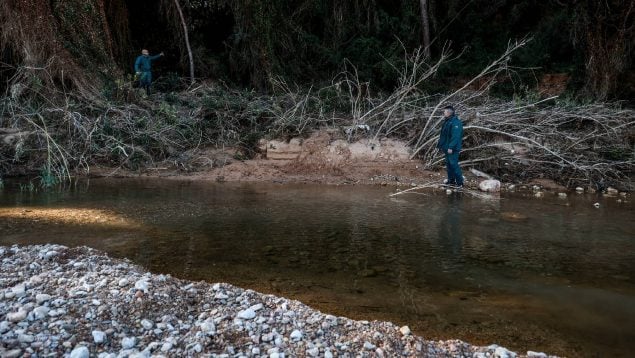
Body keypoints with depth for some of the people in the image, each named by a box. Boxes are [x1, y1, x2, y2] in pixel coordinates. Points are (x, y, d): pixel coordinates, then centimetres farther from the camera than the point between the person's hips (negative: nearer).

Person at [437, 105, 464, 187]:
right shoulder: (447, 122, 15)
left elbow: (455, 136, -23)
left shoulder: (455, 122, -16)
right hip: (447, 148, 10)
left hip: (452, 149, -10)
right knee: (448, 164, 14)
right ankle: (451, 181, 23)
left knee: (453, 164, -9)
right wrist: (441, 146, 19)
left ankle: (460, 182, -2)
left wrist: (451, 147, -27)